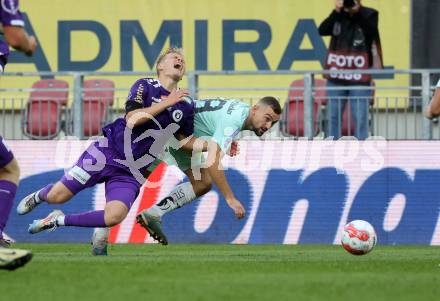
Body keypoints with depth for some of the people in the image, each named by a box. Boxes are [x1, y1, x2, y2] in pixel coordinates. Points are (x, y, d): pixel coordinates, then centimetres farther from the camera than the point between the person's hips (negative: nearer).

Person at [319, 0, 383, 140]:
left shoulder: (369, 15, 0)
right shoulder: (338, 15, 7)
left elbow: (371, 31, -18)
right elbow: (322, 30, -6)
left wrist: (357, 11, -21)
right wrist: (336, 12, -14)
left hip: (359, 78, -3)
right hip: (336, 77, 3)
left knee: (360, 118, -3)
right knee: (333, 117, 7)